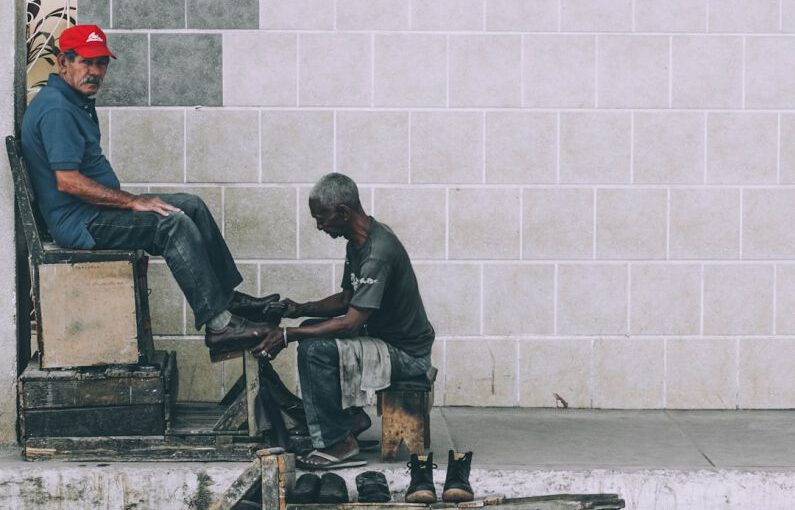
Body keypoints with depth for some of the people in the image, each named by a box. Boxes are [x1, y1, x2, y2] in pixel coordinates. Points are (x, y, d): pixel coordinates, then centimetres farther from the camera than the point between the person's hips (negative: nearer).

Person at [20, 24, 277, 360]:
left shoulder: (77, 102, 16)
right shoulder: (56, 109, -19)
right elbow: (68, 181, -26)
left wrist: (132, 201, 12)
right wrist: (132, 202, -21)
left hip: (94, 211, 11)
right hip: (78, 222, -11)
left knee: (192, 206, 8)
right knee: (174, 222, -24)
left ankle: (231, 298, 12)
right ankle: (218, 326, -27)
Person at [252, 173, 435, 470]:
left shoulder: (378, 252, -26)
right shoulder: (358, 243, 6)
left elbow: (350, 323, -28)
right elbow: (345, 300, 18)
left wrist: (288, 335, -23)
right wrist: (301, 309, 2)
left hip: (407, 355, -10)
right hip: (385, 338, 10)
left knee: (315, 349, -23)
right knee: (312, 331, 18)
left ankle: (337, 444, -15)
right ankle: (352, 415, 17)